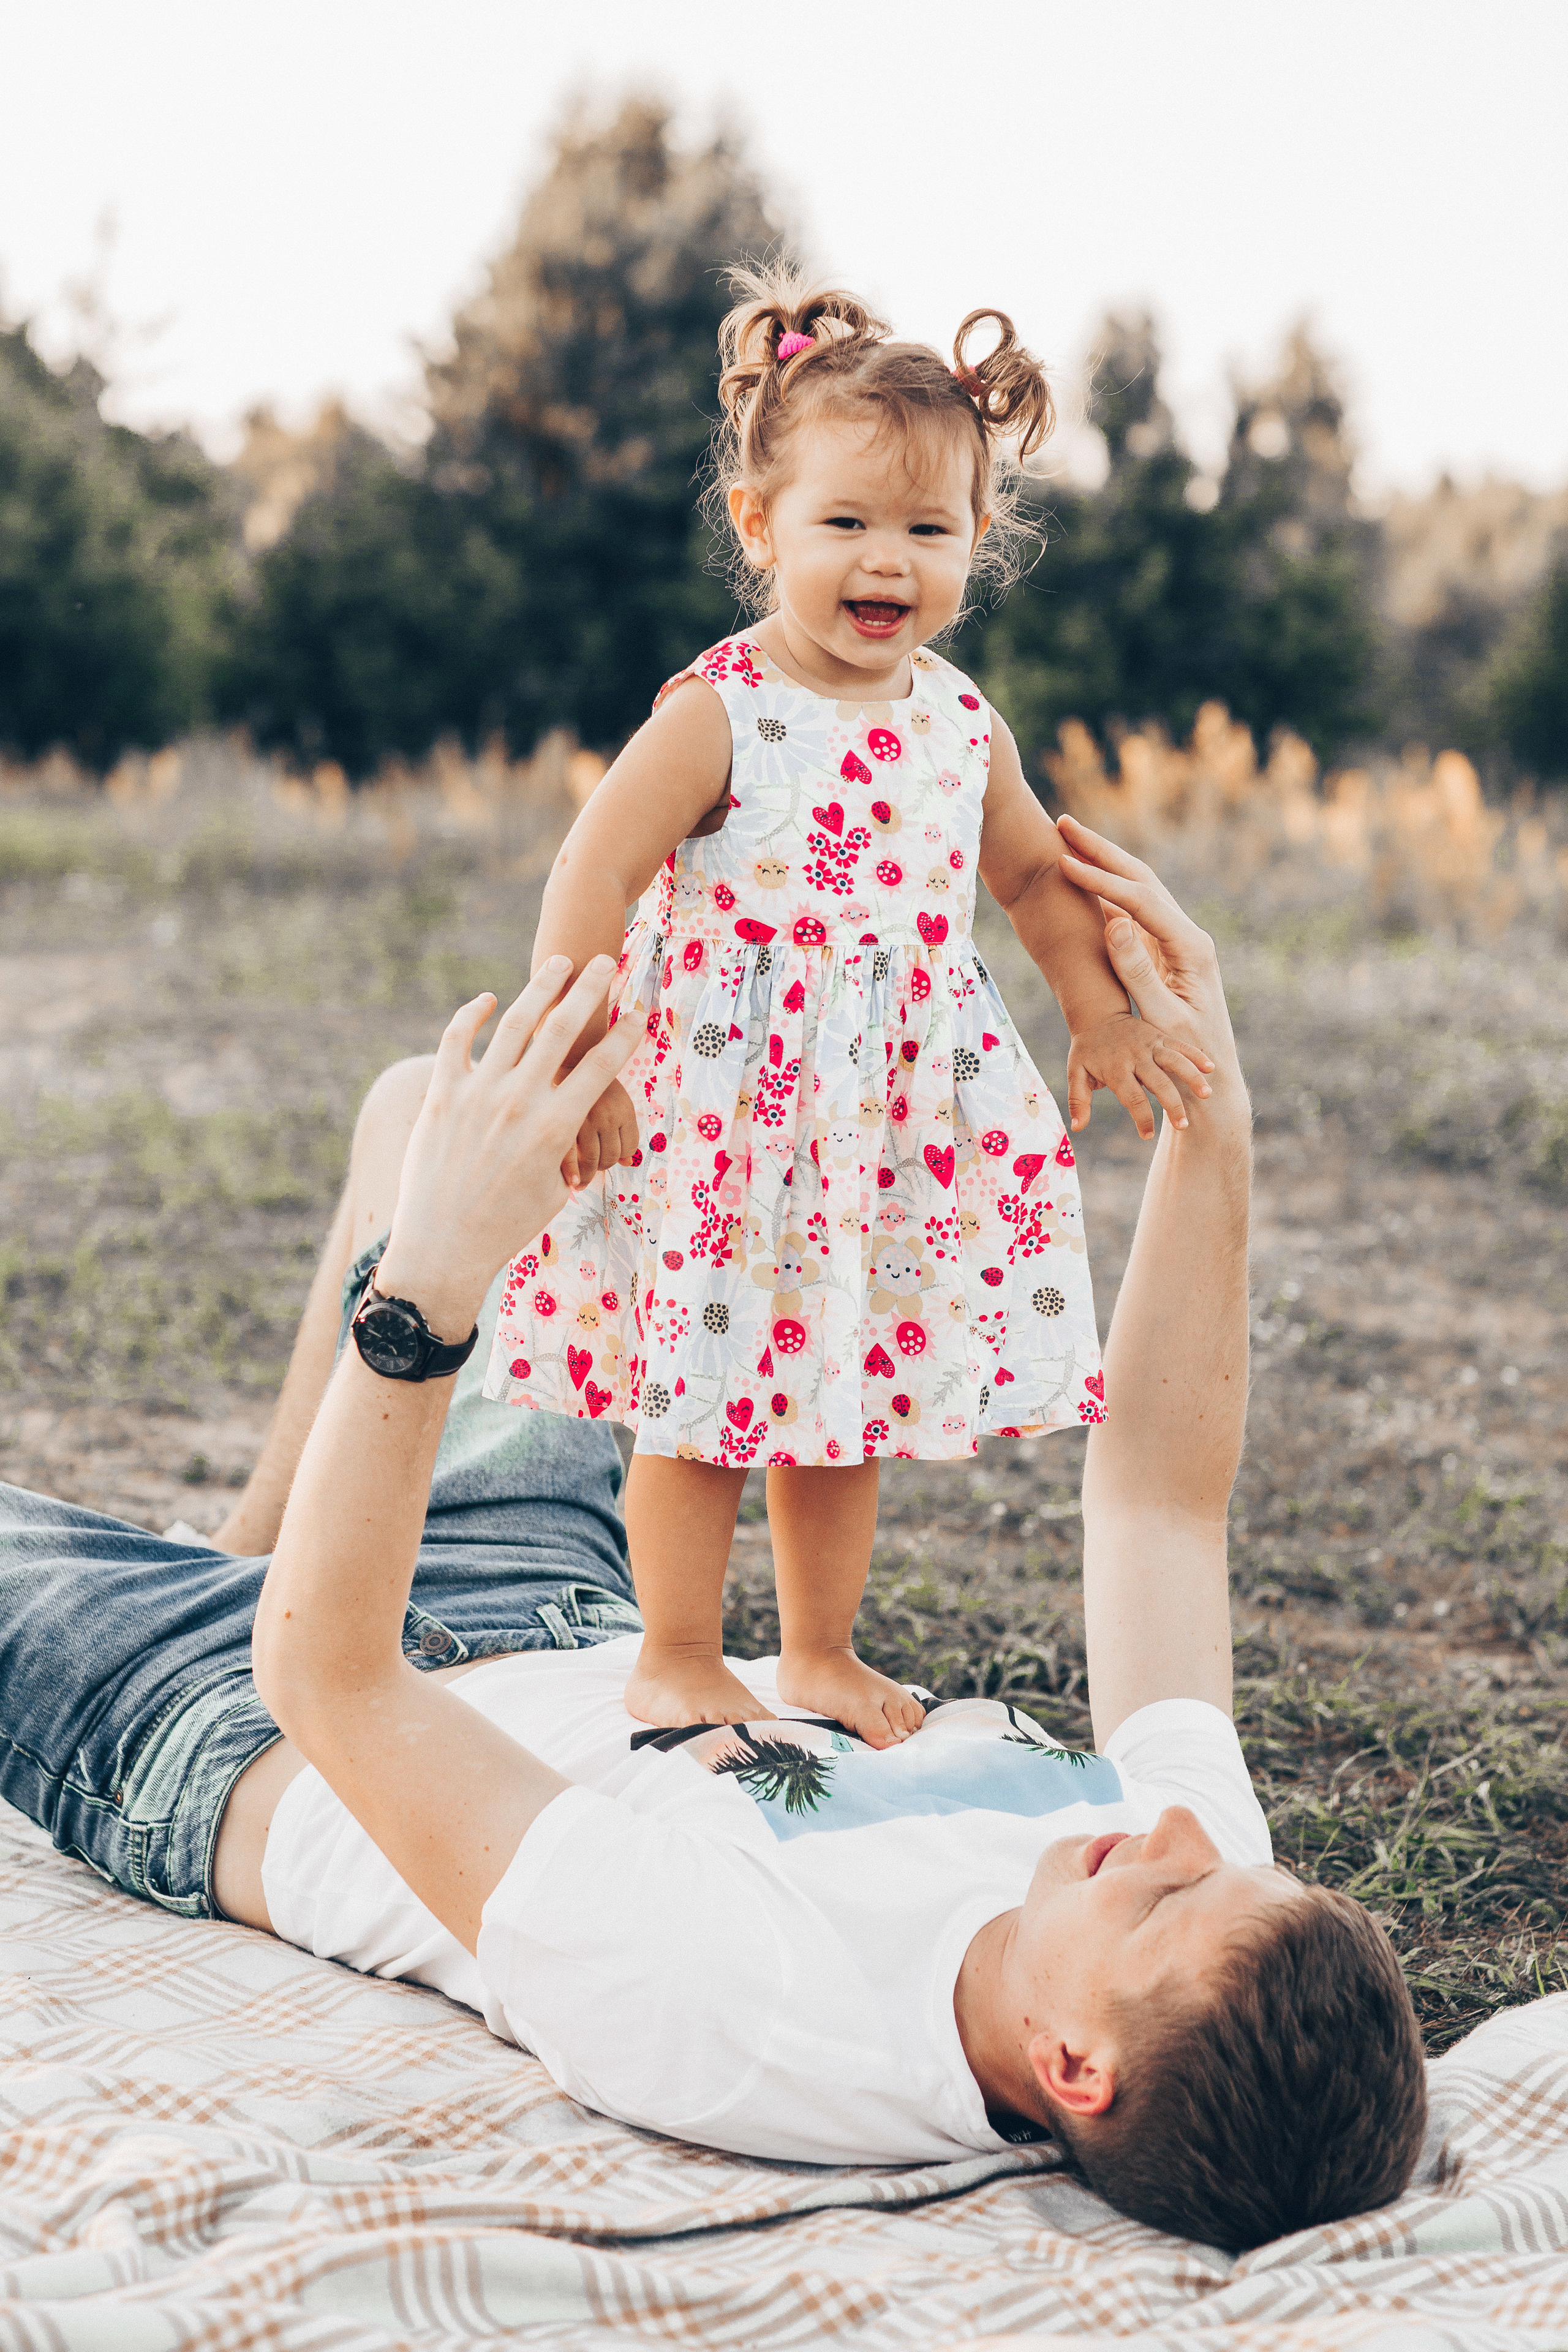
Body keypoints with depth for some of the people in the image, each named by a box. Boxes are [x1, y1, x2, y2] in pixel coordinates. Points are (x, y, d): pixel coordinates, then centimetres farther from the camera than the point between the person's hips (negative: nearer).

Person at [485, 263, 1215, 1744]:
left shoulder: (962, 724, 5)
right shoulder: (718, 716, -14)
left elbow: (1035, 872, 20)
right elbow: (591, 880, -16)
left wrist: (1102, 1015, 14)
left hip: (897, 1115, 6)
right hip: (719, 1115, -5)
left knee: (850, 1391, 15)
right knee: (702, 1393, 3)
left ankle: (821, 1651, 31)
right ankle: (676, 1663, 19)